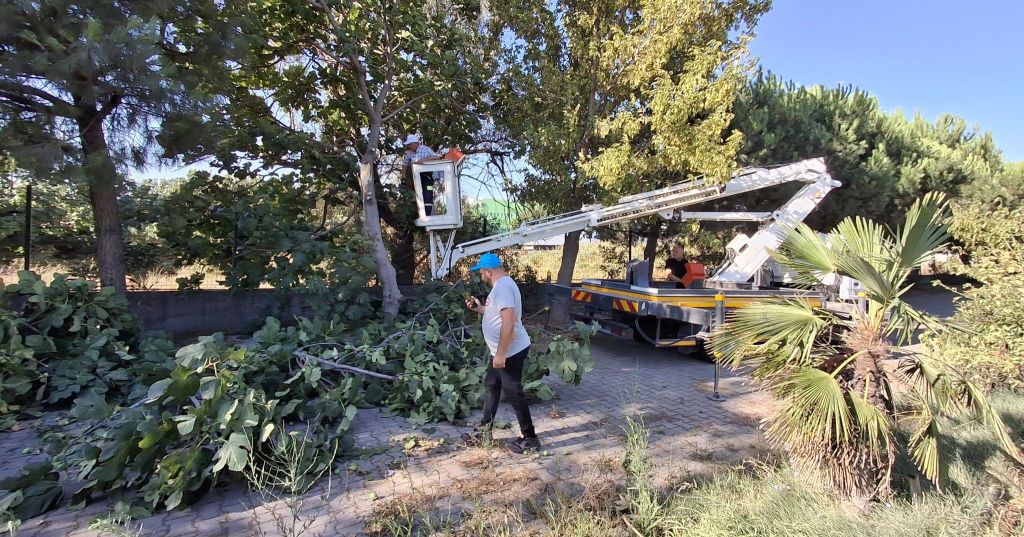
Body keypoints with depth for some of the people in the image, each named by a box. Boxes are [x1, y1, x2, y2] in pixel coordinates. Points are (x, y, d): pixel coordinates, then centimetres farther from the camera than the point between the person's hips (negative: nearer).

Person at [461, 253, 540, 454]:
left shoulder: (503, 287, -23)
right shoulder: (501, 284, 12)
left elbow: (508, 322, -31)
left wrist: (500, 354, -28)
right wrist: (479, 307, 17)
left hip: (511, 352, -11)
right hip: (503, 351, 11)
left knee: (513, 394, 0)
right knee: (491, 387, 19)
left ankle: (530, 439, 15)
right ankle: (484, 430, 33)